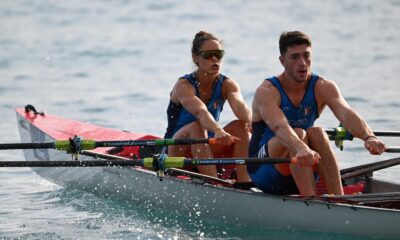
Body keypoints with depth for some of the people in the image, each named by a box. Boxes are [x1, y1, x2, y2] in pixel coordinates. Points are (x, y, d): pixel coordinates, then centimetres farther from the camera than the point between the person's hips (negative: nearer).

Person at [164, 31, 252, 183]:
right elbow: (200, 112, -38)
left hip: (207, 150, 5)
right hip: (178, 151, -4)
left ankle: (244, 181, -31)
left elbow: (239, 106, -25)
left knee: (240, 126, -19)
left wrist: (249, 122, -48)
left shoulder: (227, 85, -4)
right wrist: (218, 131, -57)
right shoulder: (184, 85, -18)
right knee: (197, 127, -34)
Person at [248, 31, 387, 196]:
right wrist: (300, 148, -59)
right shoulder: (267, 91, -17)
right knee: (298, 134, -29)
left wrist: (368, 137, -47)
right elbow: (279, 126, -38)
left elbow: (346, 114, -26)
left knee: (316, 133, -24)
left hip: (300, 172, 4)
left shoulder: (323, 87, -6)